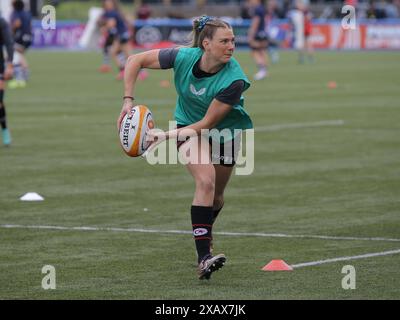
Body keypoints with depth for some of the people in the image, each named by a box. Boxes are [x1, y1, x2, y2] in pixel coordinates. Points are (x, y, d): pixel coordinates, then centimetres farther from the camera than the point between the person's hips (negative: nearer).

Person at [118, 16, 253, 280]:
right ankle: (203, 258, -31)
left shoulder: (234, 80, -32)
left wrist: (166, 136, -33)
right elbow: (135, 60, -15)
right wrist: (128, 101, -22)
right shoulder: (184, 57, -27)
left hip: (226, 130, 1)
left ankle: (205, 233, 49)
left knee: (216, 194, 14)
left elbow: (207, 123, -28)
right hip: (189, 125, -1)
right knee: (205, 181, -25)